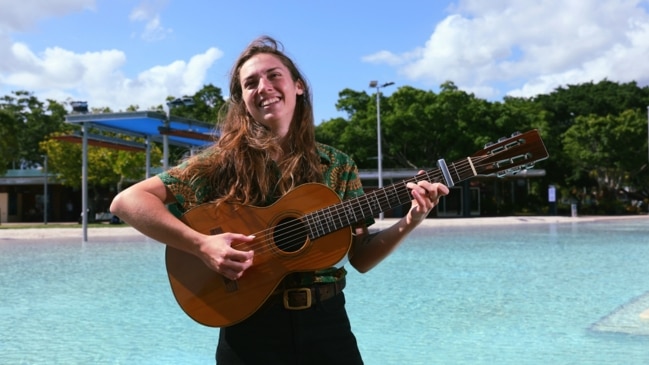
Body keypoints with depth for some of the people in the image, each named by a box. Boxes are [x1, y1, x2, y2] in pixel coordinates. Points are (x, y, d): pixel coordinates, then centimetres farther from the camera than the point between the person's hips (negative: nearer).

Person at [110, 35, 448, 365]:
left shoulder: (338, 166, 3)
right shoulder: (225, 160, -5)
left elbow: (361, 258, 4)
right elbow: (126, 201, -11)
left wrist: (407, 223, -13)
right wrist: (202, 245, -22)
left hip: (326, 323, 2)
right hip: (249, 329, -2)